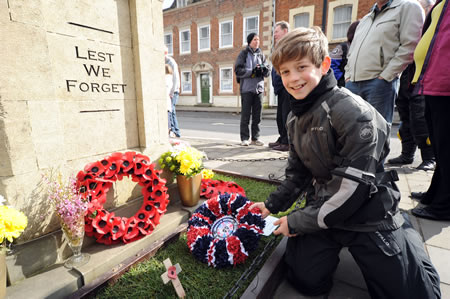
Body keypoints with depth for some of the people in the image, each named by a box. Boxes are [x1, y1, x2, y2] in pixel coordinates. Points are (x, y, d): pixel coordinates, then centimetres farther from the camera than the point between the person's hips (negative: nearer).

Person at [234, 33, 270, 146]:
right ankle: (244, 138, 5)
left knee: (257, 114, 4)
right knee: (246, 114, -3)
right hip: (246, 88, -4)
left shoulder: (261, 54, 16)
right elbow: (238, 70, -6)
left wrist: (264, 70, -10)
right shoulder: (244, 54, 5)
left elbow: (268, 71, 12)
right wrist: (252, 71, -14)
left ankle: (255, 138, 13)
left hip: (259, 87, 4)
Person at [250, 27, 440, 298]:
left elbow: (353, 186, -24)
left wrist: (299, 221, -17)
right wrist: (273, 205, 1)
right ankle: (335, 244, 25)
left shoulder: (353, 111, -22)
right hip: (324, 209, 5)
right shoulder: (296, 118, 3)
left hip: (368, 214, -4)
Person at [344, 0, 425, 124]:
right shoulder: (365, 19, 29)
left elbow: (409, 47, -5)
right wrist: (348, 75, 12)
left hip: (380, 82, -6)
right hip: (352, 83, 6)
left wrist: (385, 76, -13)